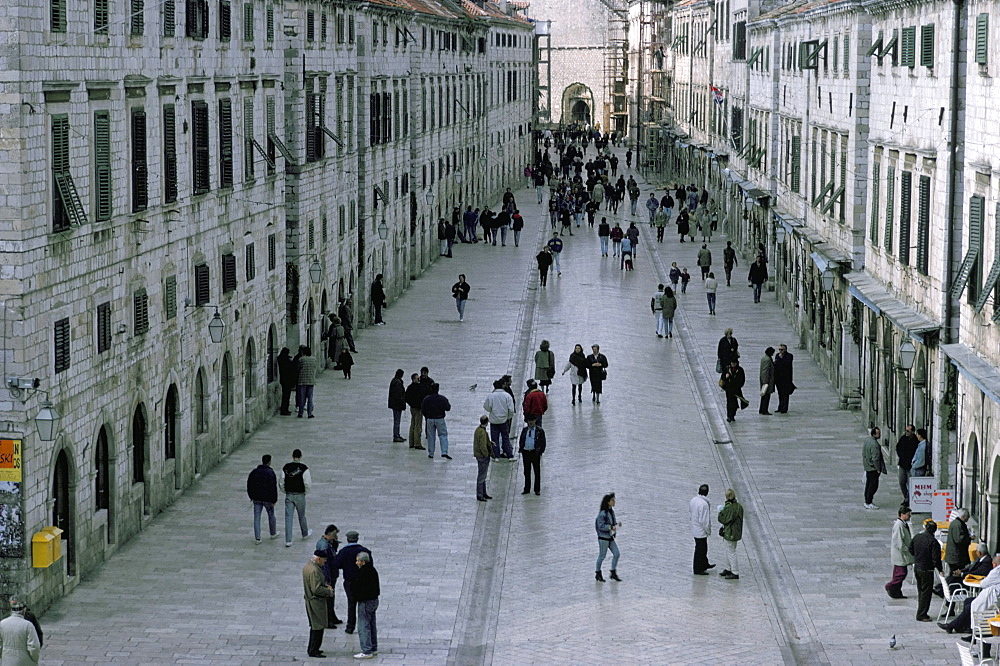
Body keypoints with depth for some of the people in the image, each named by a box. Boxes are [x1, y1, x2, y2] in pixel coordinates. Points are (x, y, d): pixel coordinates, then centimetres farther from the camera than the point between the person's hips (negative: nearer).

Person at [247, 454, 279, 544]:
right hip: (267, 499, -3)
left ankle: (257, 538, -1)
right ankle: (273, 534, 33)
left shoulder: (253, 472, 3)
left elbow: (249, 486, 10)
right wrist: (274, 500, -11)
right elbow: (273, 488, -16)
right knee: (271, 516, 17)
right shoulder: (270, 473, -14)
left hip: (256, 499, 3)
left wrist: (251, 496, 21)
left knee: (257, 518, 4)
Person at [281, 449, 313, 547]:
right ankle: (305, 534, 40)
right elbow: (308, 484, -14)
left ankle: (288, 541, -4)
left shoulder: (285, 467, -2)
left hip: (289, 495, 2)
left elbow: (281, 483, 3)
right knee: (302, 516, 18)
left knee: (288, 517, 2)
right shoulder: (303, 468, -12)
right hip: (300, 495, -2)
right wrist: (306, 492, 4)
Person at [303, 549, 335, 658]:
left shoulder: (307, 566, 9)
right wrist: (328, 592, -13)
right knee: (318, 627, -2)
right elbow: (316, 589, -27)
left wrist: (325, 585, 8)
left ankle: (311, 649, 29)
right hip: (316, 602, -11)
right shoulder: (314, 570, -24)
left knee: (314, 626, 21)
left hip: (309, 600, 11)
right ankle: (313, 651, 3)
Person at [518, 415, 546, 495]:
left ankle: (537, 489, 12)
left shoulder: (539, 431, -2)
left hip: (535, 452, -3)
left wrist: (540, 452, -8)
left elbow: (543, 442, 0)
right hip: (526, 452, 3)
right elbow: (520, 441, 14)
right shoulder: (524, 430, 8)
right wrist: (521, 450, 4)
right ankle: (527, 489, 17)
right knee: (527, 471, 9)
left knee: (537, 471, 4)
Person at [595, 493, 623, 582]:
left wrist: (617, 524, -2)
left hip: (610, 537, 8)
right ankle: (598, 574, 17)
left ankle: (613, 573, 10)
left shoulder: (611, 511, 8)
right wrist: (611, 527, -25)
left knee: (617, 554, 2)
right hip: (603, 537, -8)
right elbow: (601, 526, -19)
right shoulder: (602, 513, -17)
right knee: (602, 556, 2)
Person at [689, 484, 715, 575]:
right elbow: (703, 520, -27)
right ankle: (698, 570, 14)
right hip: (701, 531, -9)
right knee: (700, 550, 4)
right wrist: (707, 529, -12)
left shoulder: (693, 500, -3)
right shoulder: (704, 504, -29)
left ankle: (704, 564, 41)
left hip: (695, 529, 9)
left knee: (703, 548, 25)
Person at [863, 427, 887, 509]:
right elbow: (875, 458, -23)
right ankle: (869, 503, -3)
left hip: (867, 466, 10)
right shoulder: (874, 444, -24)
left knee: (868, 484, 18)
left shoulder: (867, 440, 7)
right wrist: (878, 469, -16)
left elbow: (863, 454, 18)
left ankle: (867, 501, 26)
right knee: (873, 485, -5)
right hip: (873, 468, -10)